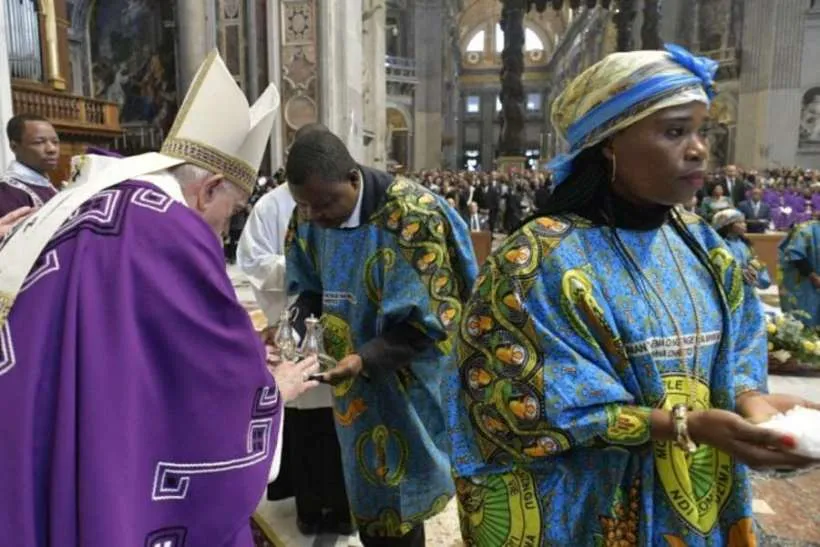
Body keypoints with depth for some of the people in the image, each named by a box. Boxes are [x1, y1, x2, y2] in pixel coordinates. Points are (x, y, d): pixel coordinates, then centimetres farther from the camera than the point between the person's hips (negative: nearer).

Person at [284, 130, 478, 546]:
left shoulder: (412, 216, -25)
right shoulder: (309, 216, -5)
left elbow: (428, 318, -22)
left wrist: (366, 359, -32)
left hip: (403, 384, -5)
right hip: (354, 386, 6)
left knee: (395, 496, 11)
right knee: (367, 489, 22)